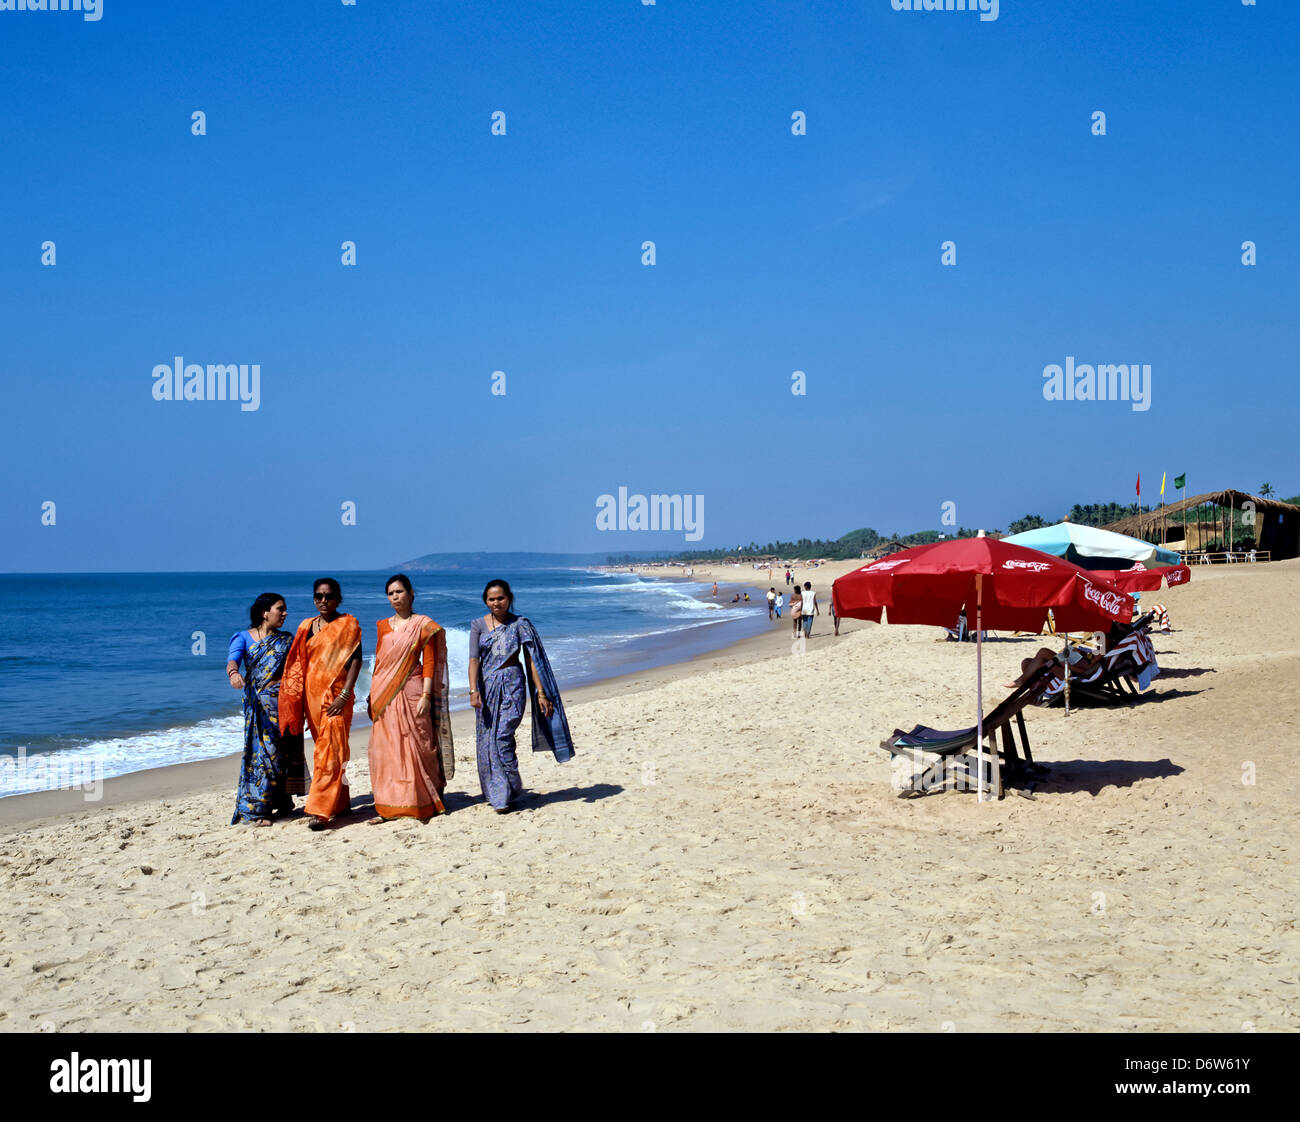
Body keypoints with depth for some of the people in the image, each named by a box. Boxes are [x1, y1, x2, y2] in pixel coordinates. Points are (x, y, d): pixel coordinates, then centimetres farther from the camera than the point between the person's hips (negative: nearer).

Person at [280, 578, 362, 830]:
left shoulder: (348, 625, -1)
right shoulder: (306, 627, 12)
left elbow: (356, 659, -7)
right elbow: (299, 664, 14)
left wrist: (344, 694, -16)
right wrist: (300, 701, 9)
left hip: (336, 694, -5)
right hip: (312, 694, 5)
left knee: (330, 750, -11)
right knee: (324, 748, 9)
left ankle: (320, 809, -16)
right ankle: (342, 803, 19)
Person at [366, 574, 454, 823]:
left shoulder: (423, 625, 0)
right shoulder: (383, 626, 13)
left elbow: (429, 662, -4)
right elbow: (379, 660, 17)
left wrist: (426, 695, -12)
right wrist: (373, 695, 12)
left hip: (411, 692, -4)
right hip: (384, 694, 4)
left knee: (415, 746, -3)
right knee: (384, 748, 1)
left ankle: (421, 804, 6)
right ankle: (386, 806, 4)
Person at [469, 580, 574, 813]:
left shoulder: (520, 624, 0)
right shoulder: (478, 625, 5)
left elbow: (531, 660, -2)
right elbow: (474, 659, -3)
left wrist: (541, 693, -7)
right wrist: (473, 690, -16)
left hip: (512, 684, -3)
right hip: (487, 685, 3)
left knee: (503, 736, -13)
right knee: (486, 740, 4)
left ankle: (508, 791, -2)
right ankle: (495, 793, 18)